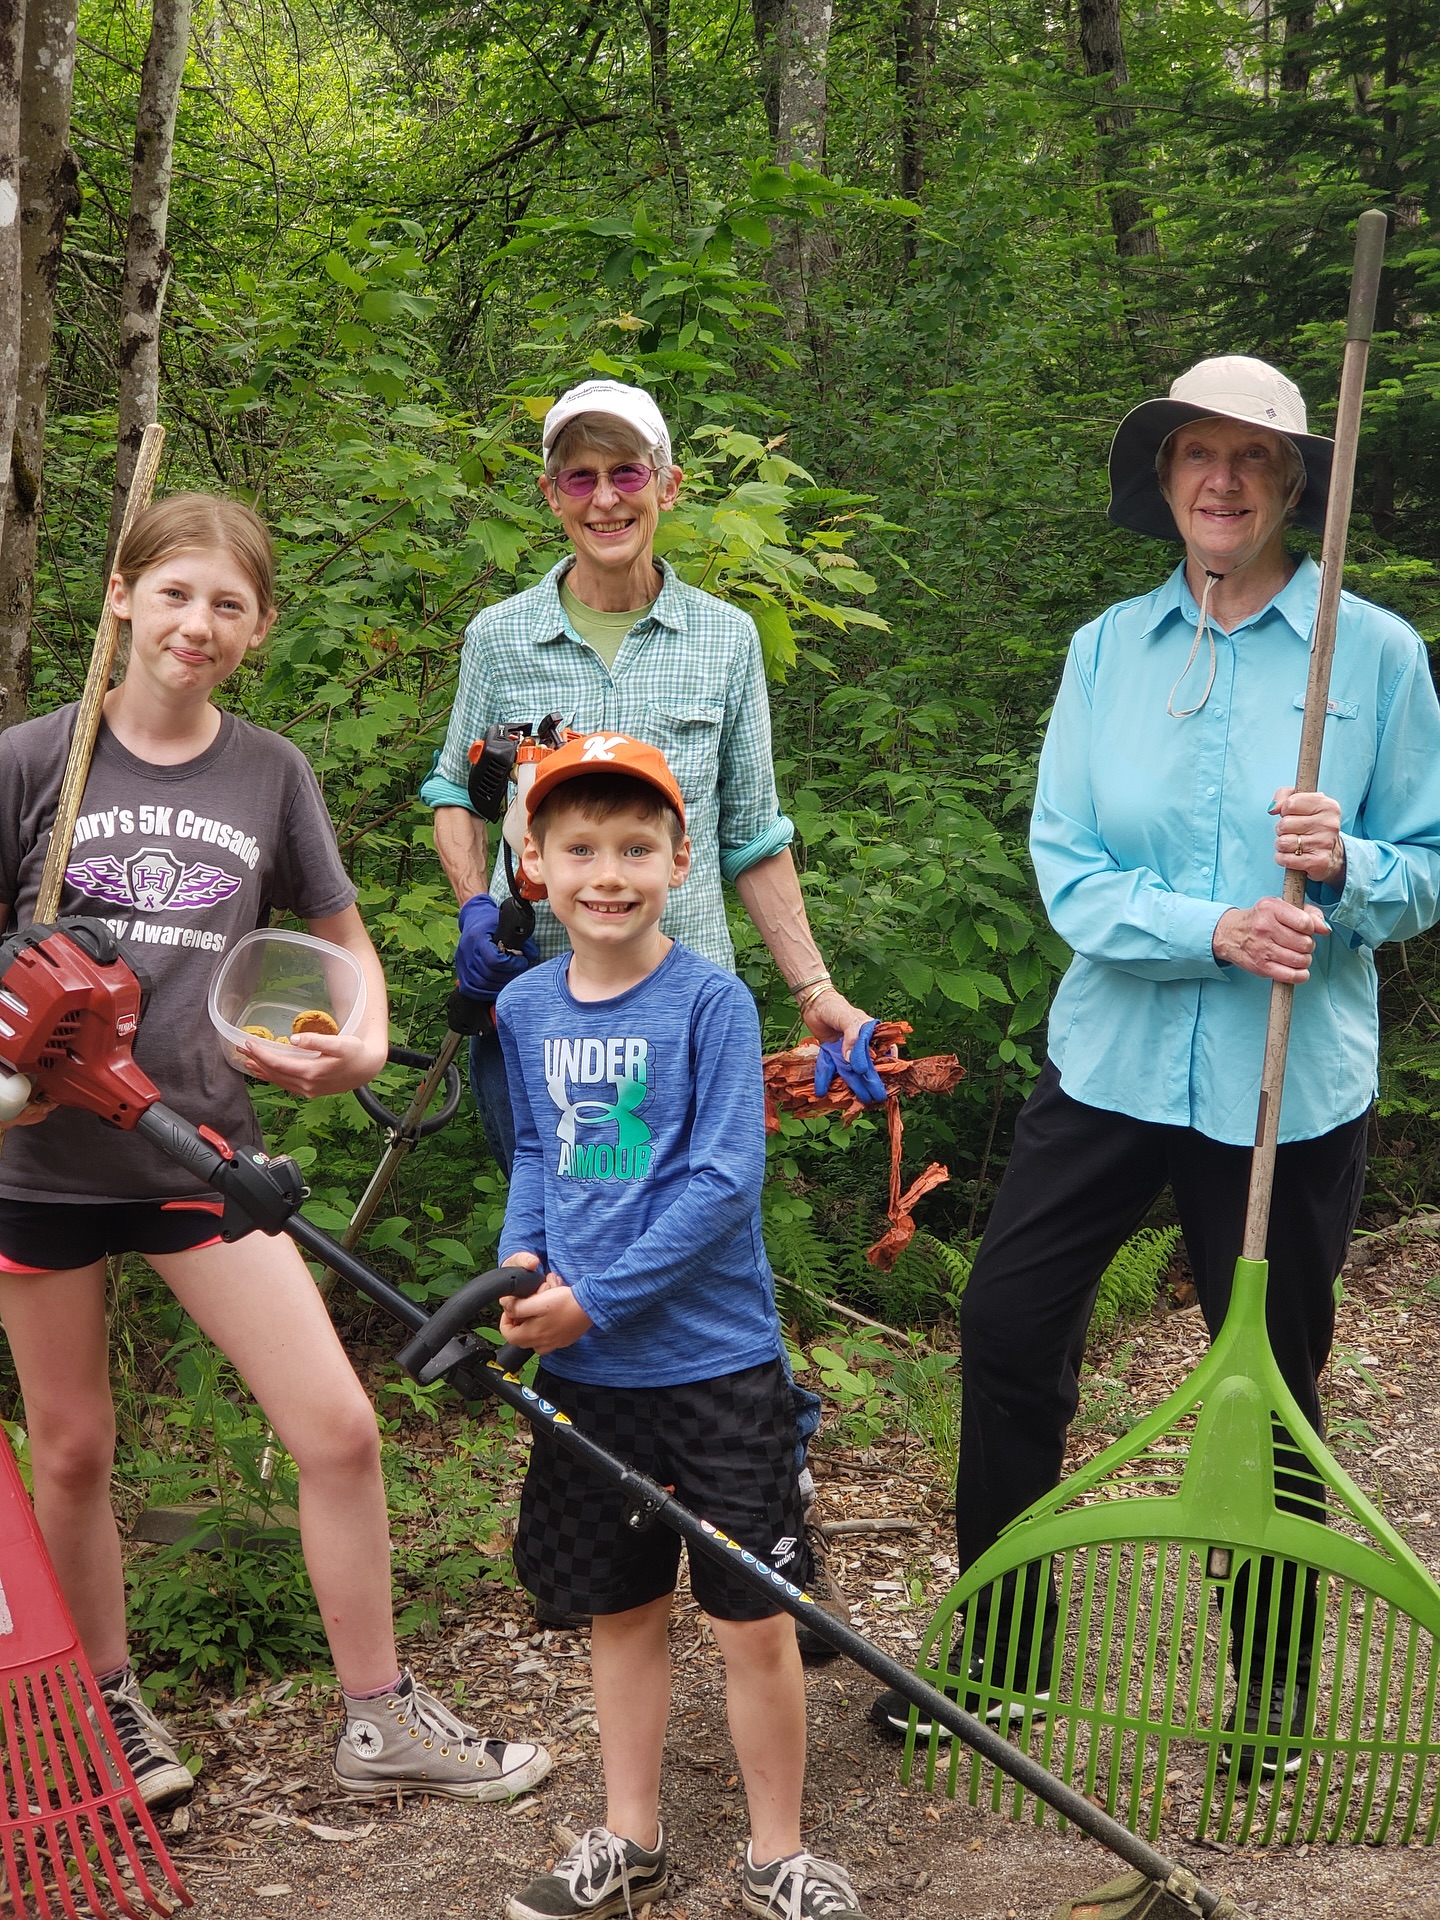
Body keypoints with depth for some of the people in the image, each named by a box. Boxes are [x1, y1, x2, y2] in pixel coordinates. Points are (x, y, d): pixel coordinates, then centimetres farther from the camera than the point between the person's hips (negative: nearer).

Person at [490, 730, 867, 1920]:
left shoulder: (711, 1001, -12)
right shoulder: (525, 1008, 4)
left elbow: (724, 1183, -17)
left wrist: (595, 1298, -20)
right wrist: (522, 1258, -3)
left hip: (715, 1362, -4)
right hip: (584, 1372, 5)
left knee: (754, 1620, 3)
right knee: (623, 1609, 17)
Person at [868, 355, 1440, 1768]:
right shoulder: (1106, 650, 3)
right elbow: (1067, 870, -5)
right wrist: (1214, 930, -20)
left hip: (1291, 1086, -2)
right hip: (1110, 1059, 3)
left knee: (1269, 1384, 9)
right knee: (1007, 1333, 4)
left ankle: (1276, 1683, 31)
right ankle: (997, 1649, 24)